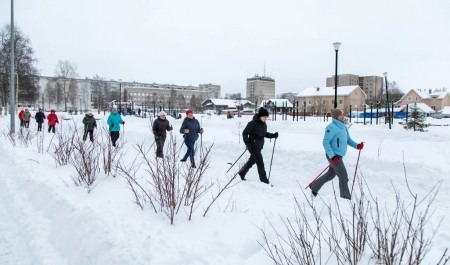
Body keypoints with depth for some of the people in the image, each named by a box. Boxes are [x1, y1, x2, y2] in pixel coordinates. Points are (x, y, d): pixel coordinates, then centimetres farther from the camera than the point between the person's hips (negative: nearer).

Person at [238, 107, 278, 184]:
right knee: (260, 162, -7)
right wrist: (247, 143, -23)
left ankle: (242, 173, 36)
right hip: (253, 146, -8)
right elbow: (245, 133, -13)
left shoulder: (264, 124, 6)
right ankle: (263, 179, 4)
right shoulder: (253, 123, -17)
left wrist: (273, 135, 4)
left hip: (259, 146, 8)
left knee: (252, 161, 19)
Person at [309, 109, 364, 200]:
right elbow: (325, 142, -19)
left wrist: (357, 145, -1)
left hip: (338, 155, 9)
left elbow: (348, 139, 17)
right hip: (333, 156, -9)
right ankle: (346, 197, 10)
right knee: (343, 177, -3)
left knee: (331, 174, 20)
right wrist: (332, 156, -24)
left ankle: (314, 186, 35)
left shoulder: (343, 126, 10)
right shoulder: (331, 127, -17)